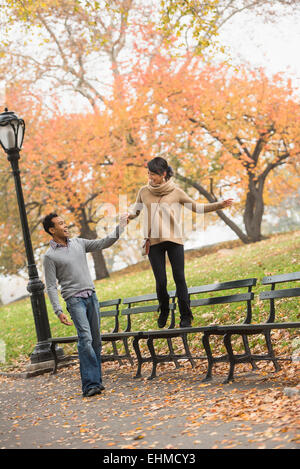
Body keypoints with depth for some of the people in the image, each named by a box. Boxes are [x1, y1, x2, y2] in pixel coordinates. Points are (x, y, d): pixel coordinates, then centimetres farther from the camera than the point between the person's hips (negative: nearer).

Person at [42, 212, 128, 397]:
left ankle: (97, 380, 11)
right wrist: (59, 311, -14)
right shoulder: (50, 256, -4)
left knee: (96, 339, 5)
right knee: (85, 338, -17)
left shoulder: (79, 243, 12)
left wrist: (119, 228, 1)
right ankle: (89, 384, -17)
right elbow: (51, 287, -6)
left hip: (91, 296, 6)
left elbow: (103, 243, 13)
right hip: (74, 299, -6)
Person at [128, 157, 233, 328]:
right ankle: (164, 311, 27)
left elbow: (196, 207, 10)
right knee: (161, 281, 1)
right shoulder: (144, 192, 8)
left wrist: (220, 205, 1)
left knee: (179, 278, -4)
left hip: (174, 241, -1)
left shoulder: (176, 192, 3)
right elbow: (135, 210, 19)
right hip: (154, 243, 1)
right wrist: (128, 216, -5)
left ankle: (186, 316, 6)